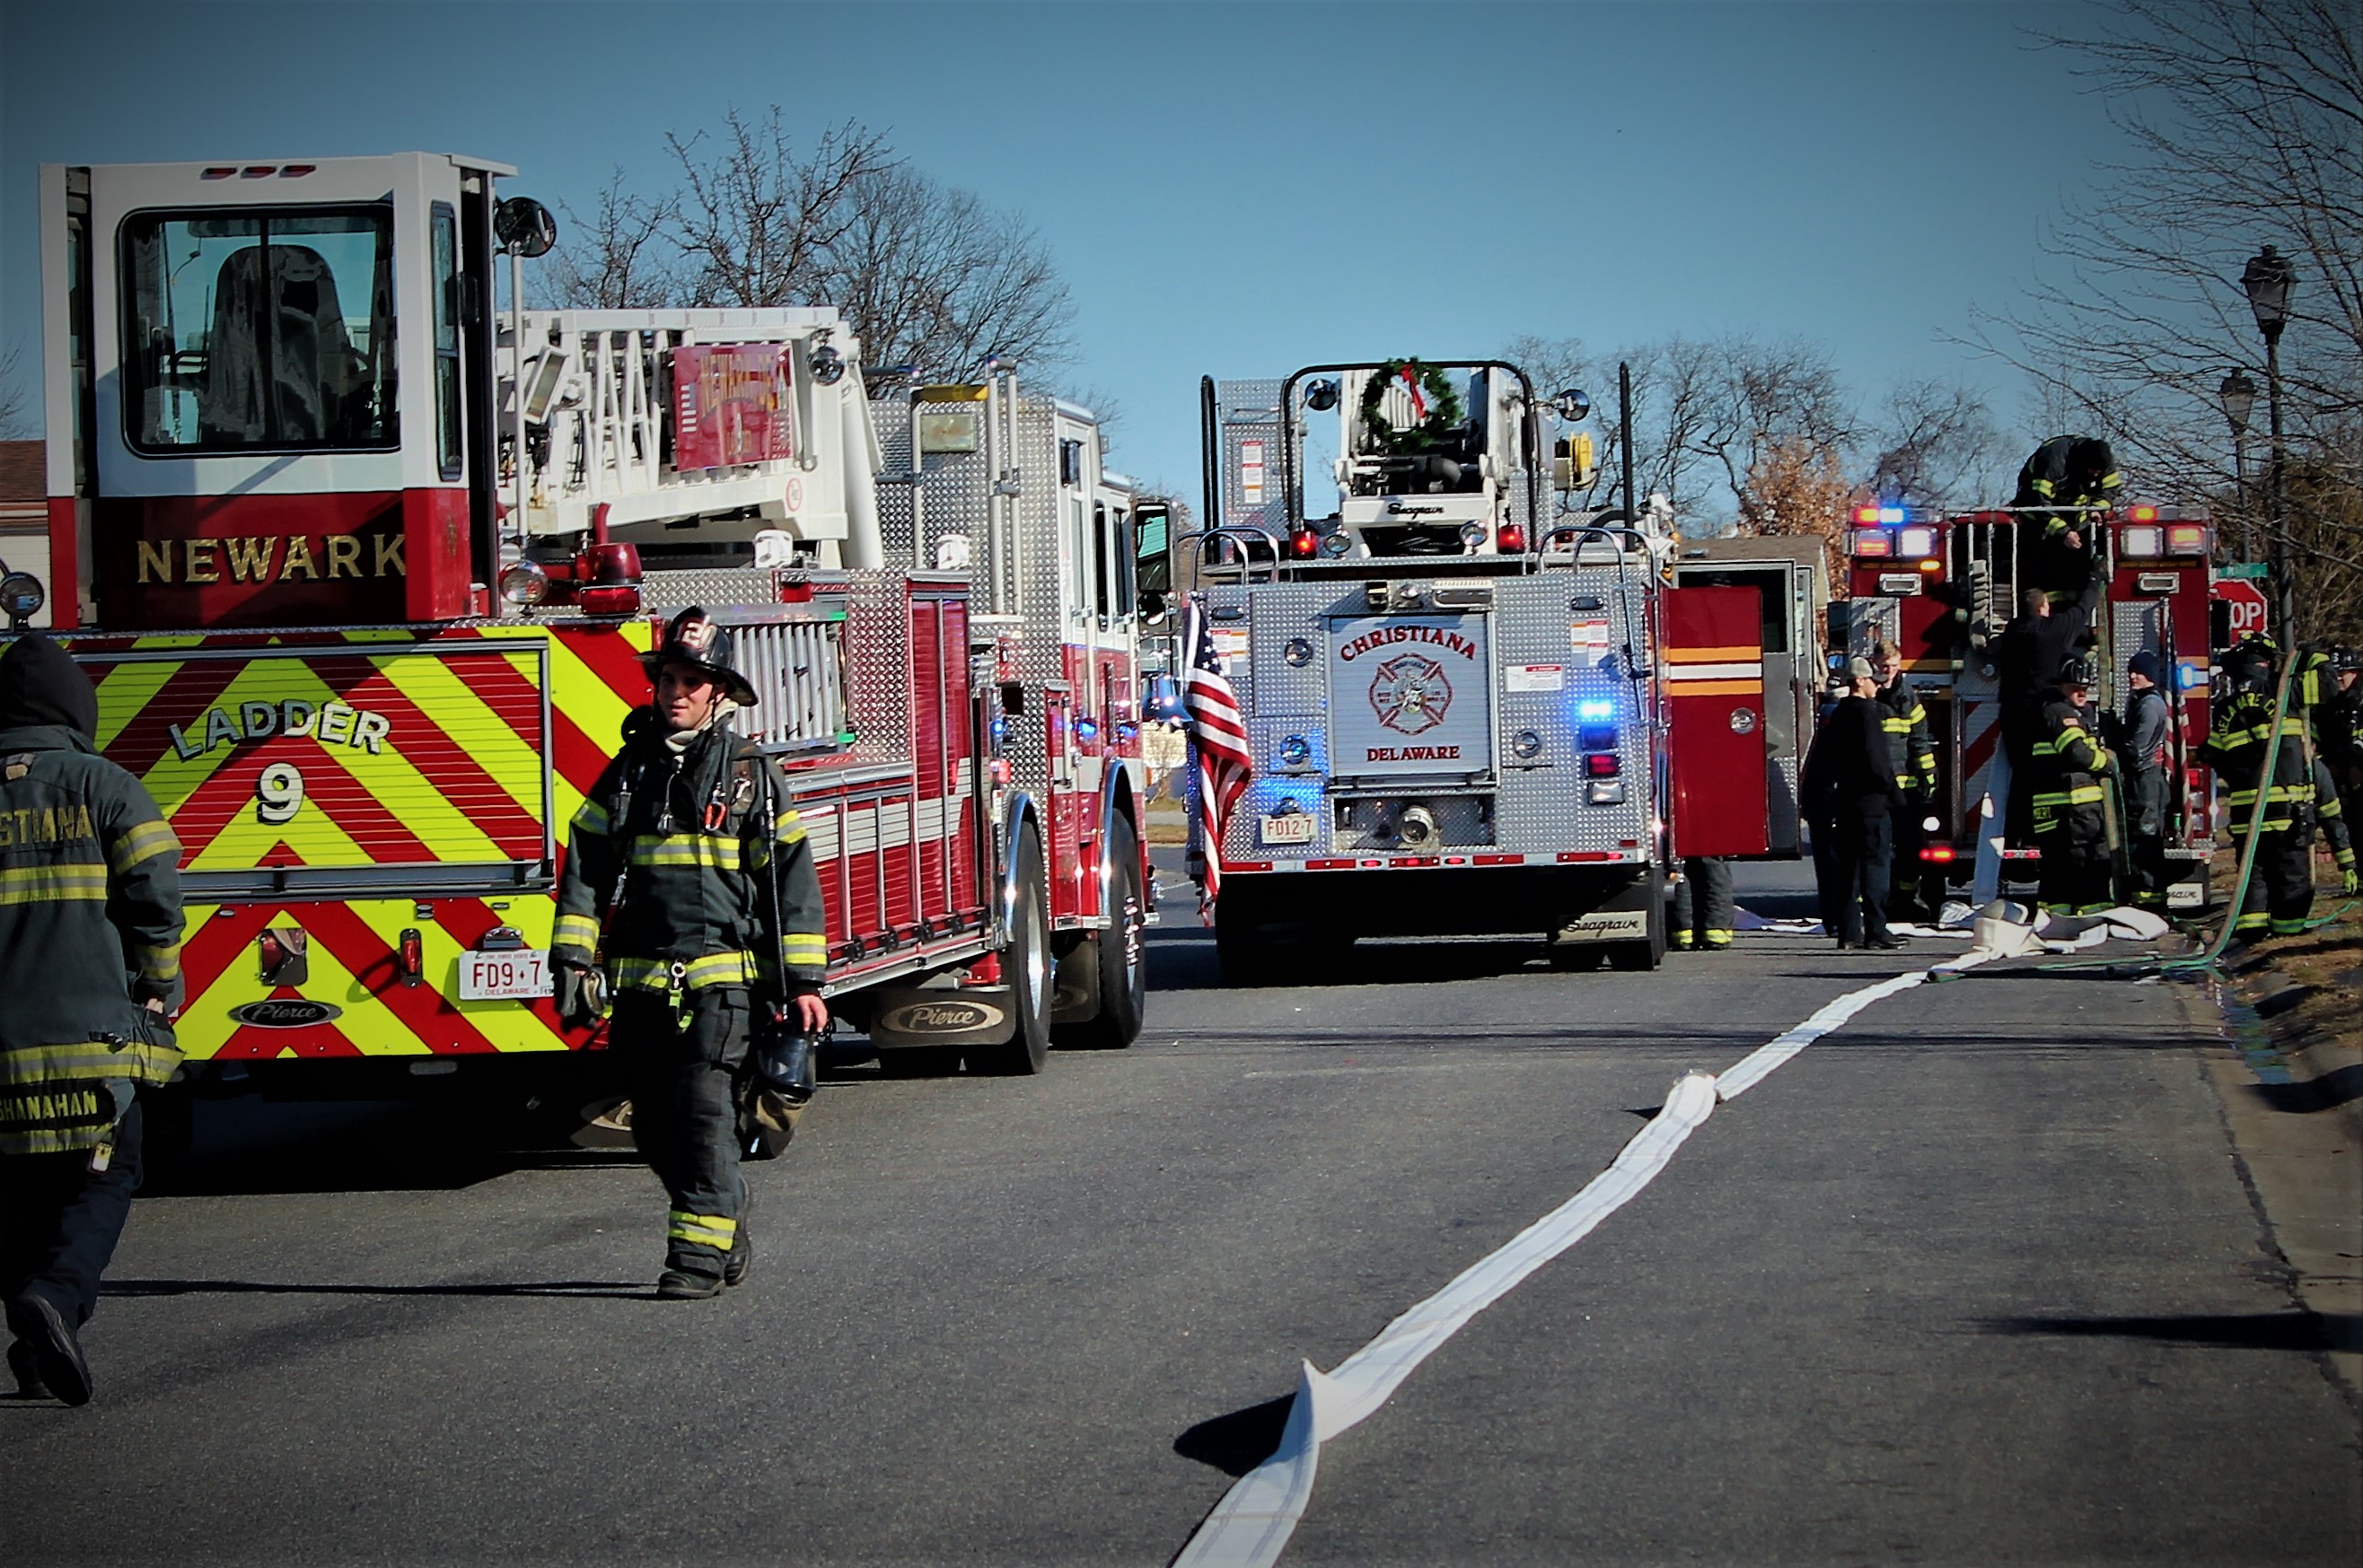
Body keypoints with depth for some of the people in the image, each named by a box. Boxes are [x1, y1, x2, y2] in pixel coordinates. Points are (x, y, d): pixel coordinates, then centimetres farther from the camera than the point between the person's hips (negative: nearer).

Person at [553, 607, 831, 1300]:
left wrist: (803, 981, -1)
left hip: (720, 981, -4)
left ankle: (702, 1249, -8)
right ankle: (730, 1223, 24)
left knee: (703, 1111, -12)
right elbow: (585, 870, 12)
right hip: (640, 978, 4)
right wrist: (574, 959, 2)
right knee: (655, 1125, 6)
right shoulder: (629, 771, 13)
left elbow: (791, 880, 4)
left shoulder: (751, 774, 4)